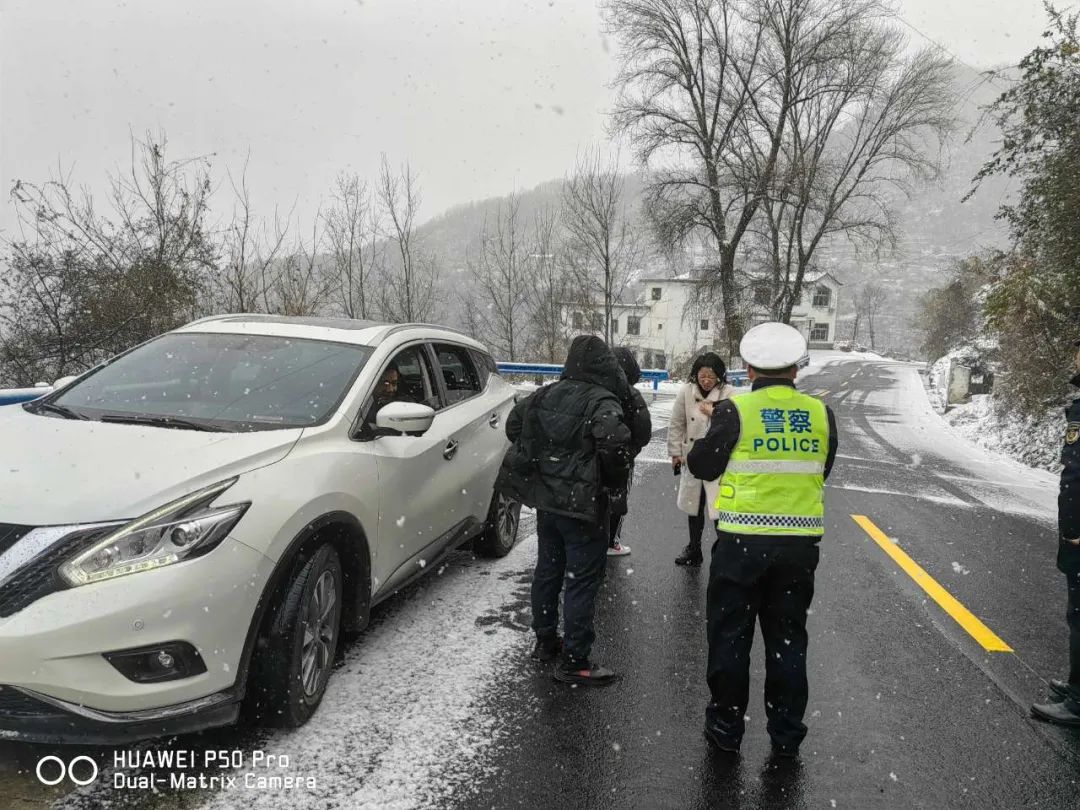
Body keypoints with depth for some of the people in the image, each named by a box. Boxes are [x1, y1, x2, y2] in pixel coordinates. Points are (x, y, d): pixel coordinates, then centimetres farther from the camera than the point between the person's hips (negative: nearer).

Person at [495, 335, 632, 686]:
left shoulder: (546, 394, 6)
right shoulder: (602, 401, -16)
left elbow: (514, 424, 14)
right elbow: (614, 442, -31)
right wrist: (616, 481, -14)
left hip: (545, 498, 7)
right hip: (584, 503, -7)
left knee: (548, 569, 20)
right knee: (582, 579, 1)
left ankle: (545, 641, 34)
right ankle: (574, 661, 6)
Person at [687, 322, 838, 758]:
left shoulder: (735, 411, -11)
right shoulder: (821, 414, 1)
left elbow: (703, 465, -3)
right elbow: (820, 471, 12)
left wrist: (697, 447, 16)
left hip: (743, 540, -3)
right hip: (800, 542, 4)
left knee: (730, 634, 11)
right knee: (788, 636, 16)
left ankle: (726, 726, 22)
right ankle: (786, 733, 26)